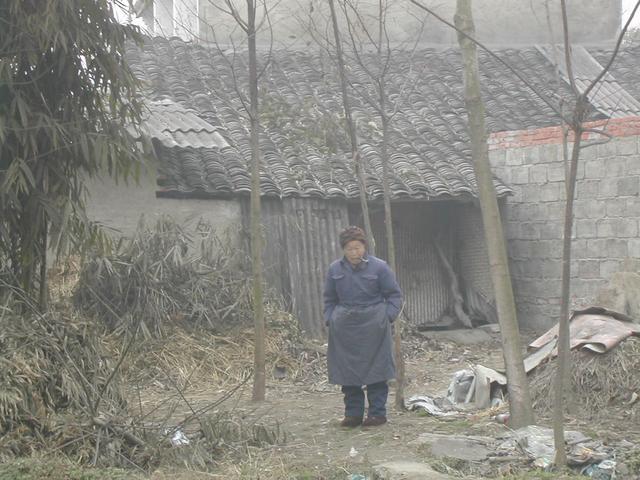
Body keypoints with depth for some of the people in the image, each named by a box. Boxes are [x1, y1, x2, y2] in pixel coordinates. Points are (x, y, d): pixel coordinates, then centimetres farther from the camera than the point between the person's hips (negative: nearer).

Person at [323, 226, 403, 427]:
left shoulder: (379, 267, -3)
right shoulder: (335, 269, 6)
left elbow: (394, 295, 3)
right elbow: (330, 299, 16)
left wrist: (387, 316, -9)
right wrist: (329, 319, 3)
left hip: (373, 326, -3)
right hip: (344, 327, 3)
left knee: (375, 371, 1)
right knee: (347, 373, 5)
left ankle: (377, 413, 10)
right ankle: (353, 414, 15)